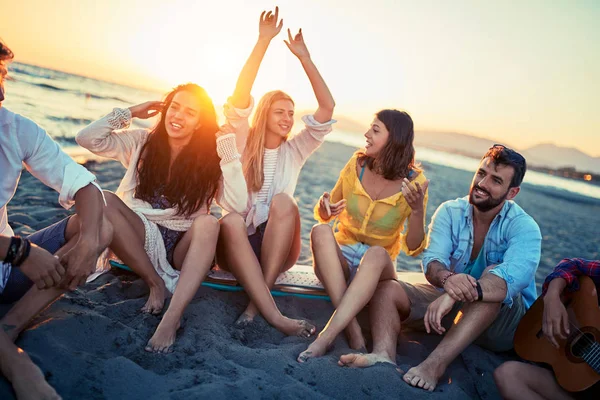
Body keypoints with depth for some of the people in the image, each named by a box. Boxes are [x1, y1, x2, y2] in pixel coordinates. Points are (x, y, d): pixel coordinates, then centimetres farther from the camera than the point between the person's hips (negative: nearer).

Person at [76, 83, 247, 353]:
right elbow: (87, 138, -5)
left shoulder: (209, 159, -3)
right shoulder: (141, 143, 3)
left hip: (184, 247, -2)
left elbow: (238, 205, -17)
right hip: (142, 238, 2)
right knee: (104, 201, -24)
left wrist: (228, 153, -19)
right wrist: (130, 112, -4)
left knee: (208, 224, -34)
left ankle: (172, 318, -42)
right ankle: (156, 284, -17)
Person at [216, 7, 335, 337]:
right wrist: (263, 41, -16)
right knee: (231, 220, -35)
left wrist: (304, 57, -3)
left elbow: (327, 107, -1)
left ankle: (257, 301, -31)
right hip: (235, 244, -1)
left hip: (277, 246, 1)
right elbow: (240, 96, -11)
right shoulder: (243, 143, 4)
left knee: (283, 200, -29)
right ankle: (275, 316, -43)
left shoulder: (295, 151, 9)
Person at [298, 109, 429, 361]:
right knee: (320, 231, -31)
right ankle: (353, 331, -35)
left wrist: (417, 211, -24)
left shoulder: (414, 182, -7)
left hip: (379, 265, -2)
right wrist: (324, 208, -16)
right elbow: (324, 217, 9)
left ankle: (325, 338, -41)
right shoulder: (357, 165, -1)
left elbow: (413, 249, -7)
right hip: (340, 258, 3)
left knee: (376, 253, -37)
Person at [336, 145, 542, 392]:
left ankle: (436, 363, -45)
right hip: (449, 301, 4)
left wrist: (454, 296, -51)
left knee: (494, 275, -35)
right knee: (386, 289, -15)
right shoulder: (450, 212, -4)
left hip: (503, 319, -3)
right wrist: (446, 278, -44)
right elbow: (432, 261, -18)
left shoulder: (524, 227, -15)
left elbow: (514, 277, -35)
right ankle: (384, 354, -42)